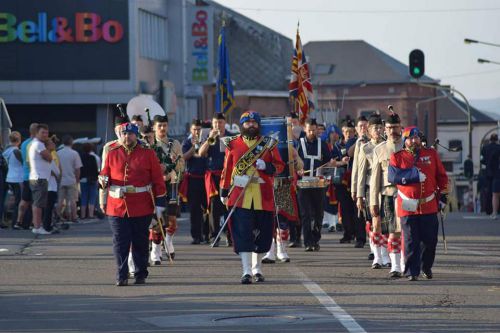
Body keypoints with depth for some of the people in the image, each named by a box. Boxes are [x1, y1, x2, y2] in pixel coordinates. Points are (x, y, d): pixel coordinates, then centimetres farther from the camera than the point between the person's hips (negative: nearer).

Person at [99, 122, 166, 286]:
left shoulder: (148, 154, 2)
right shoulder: (112, 154, 8)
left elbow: (158, 180, 3)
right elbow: (105, 174, 14)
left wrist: (159, 204, 0)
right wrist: (103, 180, -11)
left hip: (142, 208, -1)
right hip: (117, 206, 1)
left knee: (140, 243, 7)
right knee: (120, 243, -4)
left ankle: (141, 275, 18)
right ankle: (121, 277, -2)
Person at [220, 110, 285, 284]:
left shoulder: (269, 144, 8)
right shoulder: (233, 144, 7)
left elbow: (279, 166, 7)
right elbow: (227, 169, 10)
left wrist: (266, 166, -14)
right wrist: (224, 192, 10)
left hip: (263, 196, 2)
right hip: (240, 196, -2)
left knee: (263, 232, 8)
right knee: (243, 232, -10)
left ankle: (257, 267, 27)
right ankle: (247, 271, -12)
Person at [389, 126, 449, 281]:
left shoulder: (431, 154, 9)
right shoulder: (397, 157, 2)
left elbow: (441, 176, 13)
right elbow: (393, 175, -13)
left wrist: (443, 196, 8)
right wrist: (414, 174, -18)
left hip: (429, 206, 2)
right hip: (408, 207, -2)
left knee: (430, 240, 6)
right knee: (411, 241, -3)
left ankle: (426, 267, 27)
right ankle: (412, 272, 2)